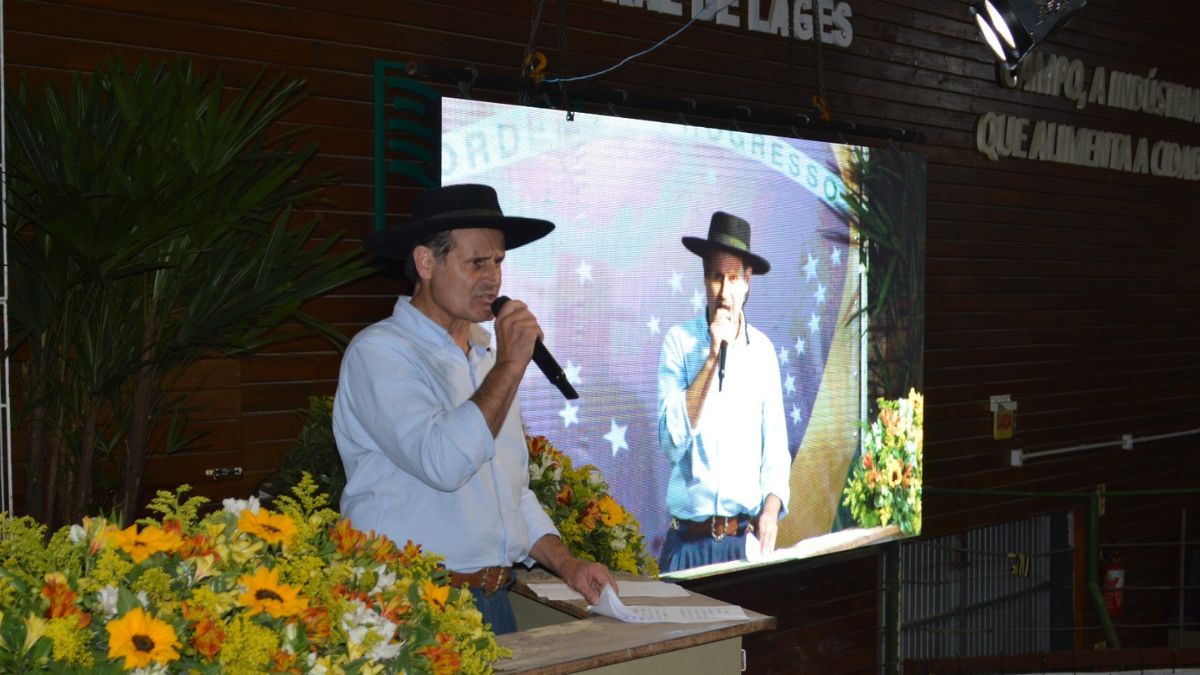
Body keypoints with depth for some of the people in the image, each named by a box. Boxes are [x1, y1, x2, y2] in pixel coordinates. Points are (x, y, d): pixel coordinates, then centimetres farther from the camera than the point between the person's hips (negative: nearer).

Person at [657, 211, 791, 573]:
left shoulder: (763, 350, 5)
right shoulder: (679, 341, -2)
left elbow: (775, 448, 7)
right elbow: (672, 440, -12)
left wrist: (771, 508, -10)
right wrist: (712, 357, -14)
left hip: (746, 539, 2)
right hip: (688, 540, -2)